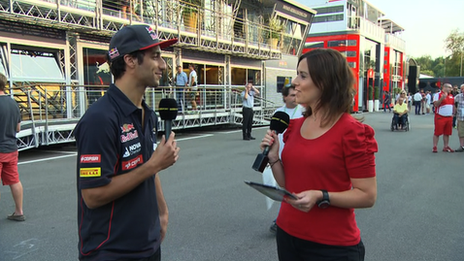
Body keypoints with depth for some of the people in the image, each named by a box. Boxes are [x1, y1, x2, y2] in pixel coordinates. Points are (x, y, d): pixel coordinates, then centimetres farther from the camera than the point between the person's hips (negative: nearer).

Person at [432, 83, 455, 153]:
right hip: (440, 117, -6)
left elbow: (453, 105, 22)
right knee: (437, 133, -4)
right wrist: (442, 98, -28)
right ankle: (434, 147, 1)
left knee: (447, 133, 9)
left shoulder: (451, 96, 15)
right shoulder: (438, 95, -6)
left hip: (449, 117, 6)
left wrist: (453, 113, 12)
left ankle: (445, 147, 18)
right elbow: (435, 104, -16)